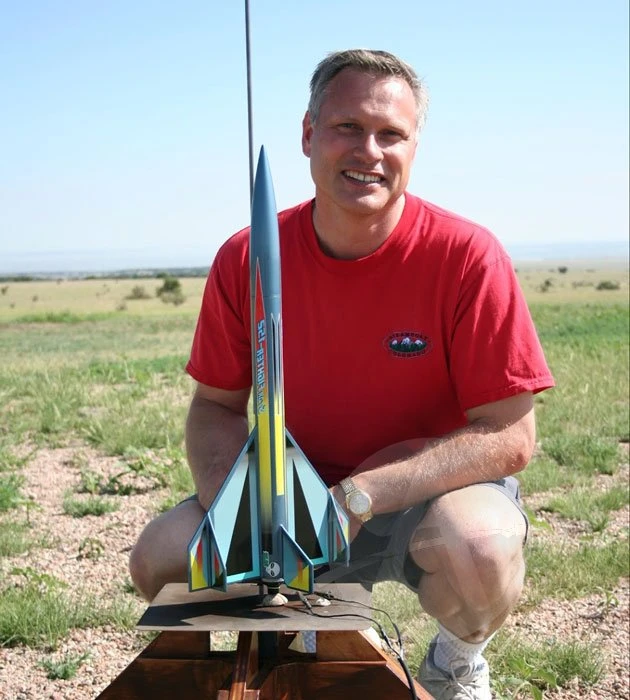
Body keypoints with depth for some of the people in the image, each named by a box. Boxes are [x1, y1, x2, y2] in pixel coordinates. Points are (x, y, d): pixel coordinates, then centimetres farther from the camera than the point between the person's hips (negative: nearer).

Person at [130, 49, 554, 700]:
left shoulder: (467, 256, -19)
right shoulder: (246, 260, -8)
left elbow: (510, 437, -19)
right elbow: (216, 406, 1)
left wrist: (356, 498, -27)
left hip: (434, 493, -3)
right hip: (296, 496, 4)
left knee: (479, 548, -36)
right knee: (159, 559, -14)